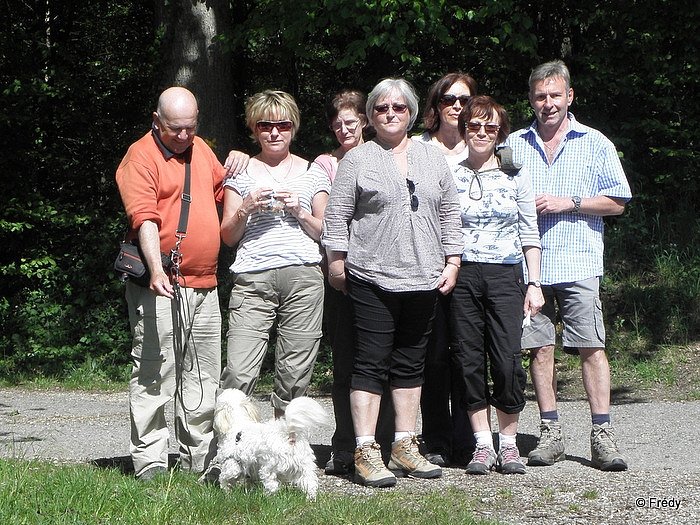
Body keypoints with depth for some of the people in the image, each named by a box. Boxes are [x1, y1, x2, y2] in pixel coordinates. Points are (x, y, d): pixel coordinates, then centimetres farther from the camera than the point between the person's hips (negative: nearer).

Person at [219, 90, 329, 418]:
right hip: (253, 279, -1)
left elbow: (325, 233, 16)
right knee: (239, 374, -14)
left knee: (295, 374, 0)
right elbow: (228, 237, 11)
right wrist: (246, 209, -8)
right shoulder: (241, 172, 13)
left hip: (304, 277, 1)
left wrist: (299, 212, -1)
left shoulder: (311, 173, 17)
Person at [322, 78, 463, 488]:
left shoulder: (433, 159, 13)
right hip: (372, 278, -4)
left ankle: (405, 446, 16)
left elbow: (450, 214, 15)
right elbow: (337, 216, 1)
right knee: (372, 363, -5)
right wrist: (337, 262, -3)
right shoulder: (357, 160, 2)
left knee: (411, 364, 9)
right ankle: (366, 452, -5)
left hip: (423, 280, 4)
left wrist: (452, 261, 9)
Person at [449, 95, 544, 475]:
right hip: (461, 276, 0)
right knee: (469, 361, 0)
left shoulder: (516, 177, 9)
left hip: (506, 276, 0)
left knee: (507, 361, -8)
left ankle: (508, 443, 5)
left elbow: (530, 234, 10)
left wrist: (534, 284, 3)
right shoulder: (449, 175, 8)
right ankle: (482, 445, 9)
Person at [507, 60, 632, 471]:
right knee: (540, 348, 2)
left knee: (592, 347, -7)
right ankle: (551, 433, 9)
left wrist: (568, 203, -7)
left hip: (578, 265, -2)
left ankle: (602, 436, -6)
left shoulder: (595, 144, 8)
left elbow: (617, 202, 4)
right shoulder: (513, 145, 14)